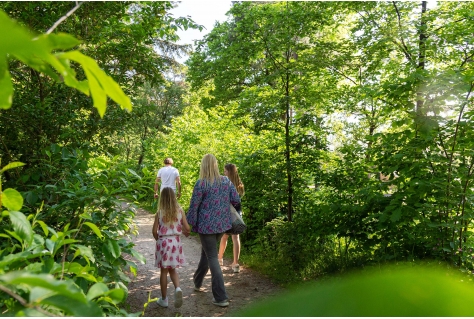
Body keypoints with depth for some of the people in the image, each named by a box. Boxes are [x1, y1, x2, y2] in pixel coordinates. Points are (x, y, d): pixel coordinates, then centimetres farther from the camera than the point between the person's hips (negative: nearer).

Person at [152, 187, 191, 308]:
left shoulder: (159, 212, -7)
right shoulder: (180, 211, -3)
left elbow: (154, 231, -7)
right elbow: (187, 228, -5)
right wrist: (186, 233, 17)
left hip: (163, 242, -2)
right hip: (176, 242, 2)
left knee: (164, 271, 10)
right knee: (173, 270, 18)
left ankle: (164, 299, 19)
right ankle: (177, 288, -8)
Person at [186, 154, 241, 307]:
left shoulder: (201, 183, -14)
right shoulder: (226, 181, 0)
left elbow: (194, 206, -11)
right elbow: (236, 200, 1)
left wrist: (190, 224, 0)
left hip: (207, 225, -5)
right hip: (222, 224, 6)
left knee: (212, 258, 2)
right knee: (206, 252, 24)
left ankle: (221, 297, 4)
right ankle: (197, 282, 43)